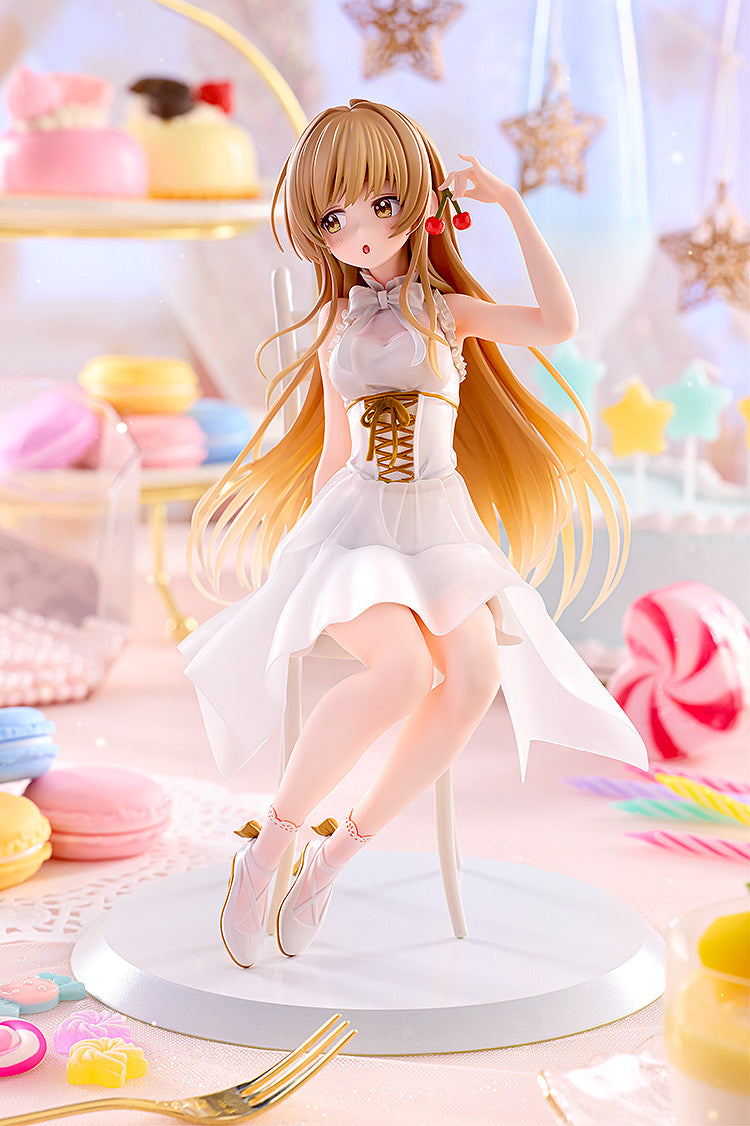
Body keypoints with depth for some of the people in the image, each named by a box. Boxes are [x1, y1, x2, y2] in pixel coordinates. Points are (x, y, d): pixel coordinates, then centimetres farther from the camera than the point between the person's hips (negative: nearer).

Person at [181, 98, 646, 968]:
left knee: (477, 674, -29)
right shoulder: (337, 327, 12)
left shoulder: (450, 310, 6)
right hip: (354, 522, -1)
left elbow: (558, 323, -12)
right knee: (402, 668, -32)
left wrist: (512, 206, -7)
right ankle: (267, 849, -19)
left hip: (441, 523, 1)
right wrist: (313, 536, 11)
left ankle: (337, 854, -16)